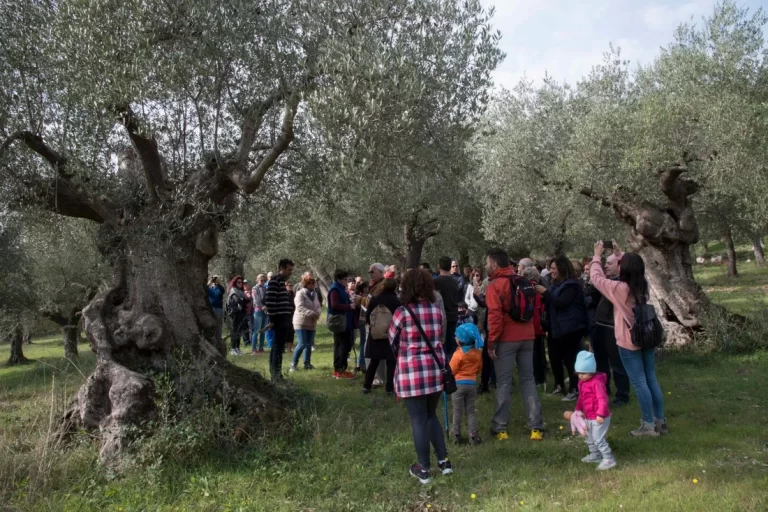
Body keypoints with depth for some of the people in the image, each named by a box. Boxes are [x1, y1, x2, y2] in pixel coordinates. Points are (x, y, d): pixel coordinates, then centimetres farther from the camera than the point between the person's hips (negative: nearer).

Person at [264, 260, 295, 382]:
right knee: (278, 347, -9)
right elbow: (269, 301, -19)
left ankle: (275, 374, 21)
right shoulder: (275, 281, -12)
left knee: (277, 347, 14)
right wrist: (272, 318, -18)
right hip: (280, 320, -10)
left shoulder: (282, 282, 18)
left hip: (284, 319, 10)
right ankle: (276, 375, -6)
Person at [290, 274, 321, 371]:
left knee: (309, 344, 9)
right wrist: (312, 314, -29)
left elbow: (318, 306, 8)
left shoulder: (315, 294, 12)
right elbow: (300, 307, -22)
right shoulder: (300, 293, -11)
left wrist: (317, 314, -14)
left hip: (312, 323, 7)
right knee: (302, 343, -12)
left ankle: (307, 363, 19)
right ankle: (293, 364, 0)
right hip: (301, 322, -7)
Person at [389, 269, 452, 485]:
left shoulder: (402, 313, -9)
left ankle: (423, 469, 13)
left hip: (411, 371, -5)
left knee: (419, 420, 4)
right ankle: (444, 460, 21)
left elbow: (393, 340, 5)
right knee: (431, 415, 20)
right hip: (436, 368, 5)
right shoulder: (437, 311, 4)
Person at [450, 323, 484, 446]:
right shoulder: (478, 352, 0)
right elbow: (479, 368, 11)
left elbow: (451, 370, -11)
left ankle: (456, 434, 16)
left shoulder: (458, 354, -17)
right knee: (470, 410, 11)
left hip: (458, 384, -4)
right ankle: (473, 435, 4)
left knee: (457, 411, 7)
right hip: (472, 383, 5)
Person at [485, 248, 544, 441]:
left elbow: (495, 316, -16)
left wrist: (491, 342, -12)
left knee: (503, 383, 2)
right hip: (527, 337, 6)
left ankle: (500, 427, 7)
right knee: (528, 380, 10)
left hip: (507, 339, -6)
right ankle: (536, 427, 7)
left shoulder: (494, 286, -9)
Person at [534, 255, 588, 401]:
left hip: (570, 327, -9)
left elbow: (561, 303, -24)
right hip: (557, 327, 9)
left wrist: (545, 292, -18)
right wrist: (543, 295, 2)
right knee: (554, 357, 11)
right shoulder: (557, 284, 15)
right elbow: (551, 303, 19)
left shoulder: (571, 285, -13)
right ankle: (559, 386, 24)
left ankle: (574, 389, 4)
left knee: (570, 358, -5)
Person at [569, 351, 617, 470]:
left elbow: (602, 399, -28)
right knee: (590, 438, 23)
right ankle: (595, 455, 39)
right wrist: (578, 410, 11)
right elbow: (581, 398, 17)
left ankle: (609, 459, 1)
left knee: (598, 439, -8)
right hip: (589, 417, 10)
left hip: (599, 418, -10)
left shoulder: (597, 382, -23)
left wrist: (600, 414, -32)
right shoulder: (582, 382, 6)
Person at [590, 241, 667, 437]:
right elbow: (632, 267, 23)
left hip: (629, 342, -7)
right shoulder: (643, 286, 2)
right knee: (651, 379, 13)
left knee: (639, 382, -1)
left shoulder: (619, 288, -17)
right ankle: (660, 421, 20)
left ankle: (648, 425, 5)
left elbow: (596, 278, -4)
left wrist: (597, 256, 7)